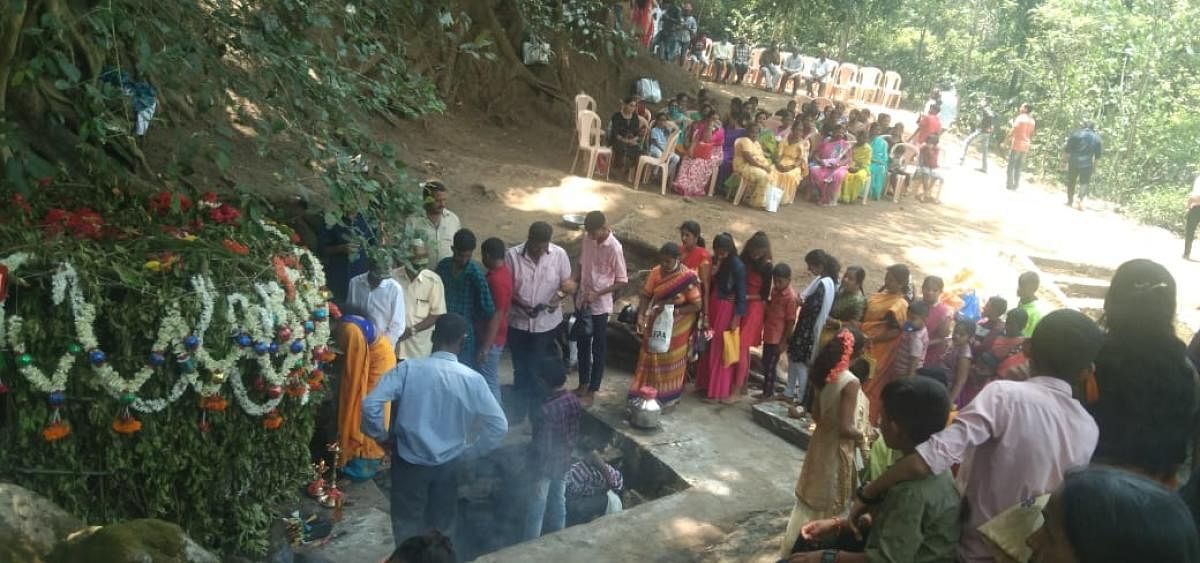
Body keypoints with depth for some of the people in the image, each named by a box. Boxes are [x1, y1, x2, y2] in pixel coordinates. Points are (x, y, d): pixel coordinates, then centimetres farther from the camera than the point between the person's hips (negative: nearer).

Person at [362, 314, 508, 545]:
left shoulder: (408, 368, -16)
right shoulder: (472, 379, -13)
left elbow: (370, 404, -22)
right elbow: (499, 426, -12)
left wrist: (382, 437, -5)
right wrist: (468, 453, 0)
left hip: (409, 462, -1)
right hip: (448, 464, 1)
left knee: (407, 526, 18)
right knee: (443, 525, 21)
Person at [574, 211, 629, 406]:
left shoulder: (614, 248, -21)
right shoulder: (588, 238, -2)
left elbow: (622, 281, -16)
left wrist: (597, 294, -22)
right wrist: (576, 284, 7)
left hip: (600, 305, -6)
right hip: (582, 301, 6)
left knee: (598, 349, 7)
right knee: (582, 344, 17)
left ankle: (592, 391, 18)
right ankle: (583, 384, 33)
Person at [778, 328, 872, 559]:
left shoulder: (827, 374, -2)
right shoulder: (851, 383, -25)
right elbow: (845, 429, -27)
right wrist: (862, 435, -9)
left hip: (821, 443, 7)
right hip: (837, 451, -7)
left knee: (808, 500, 21)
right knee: (826, 507, 12)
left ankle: (790, 549, 34)